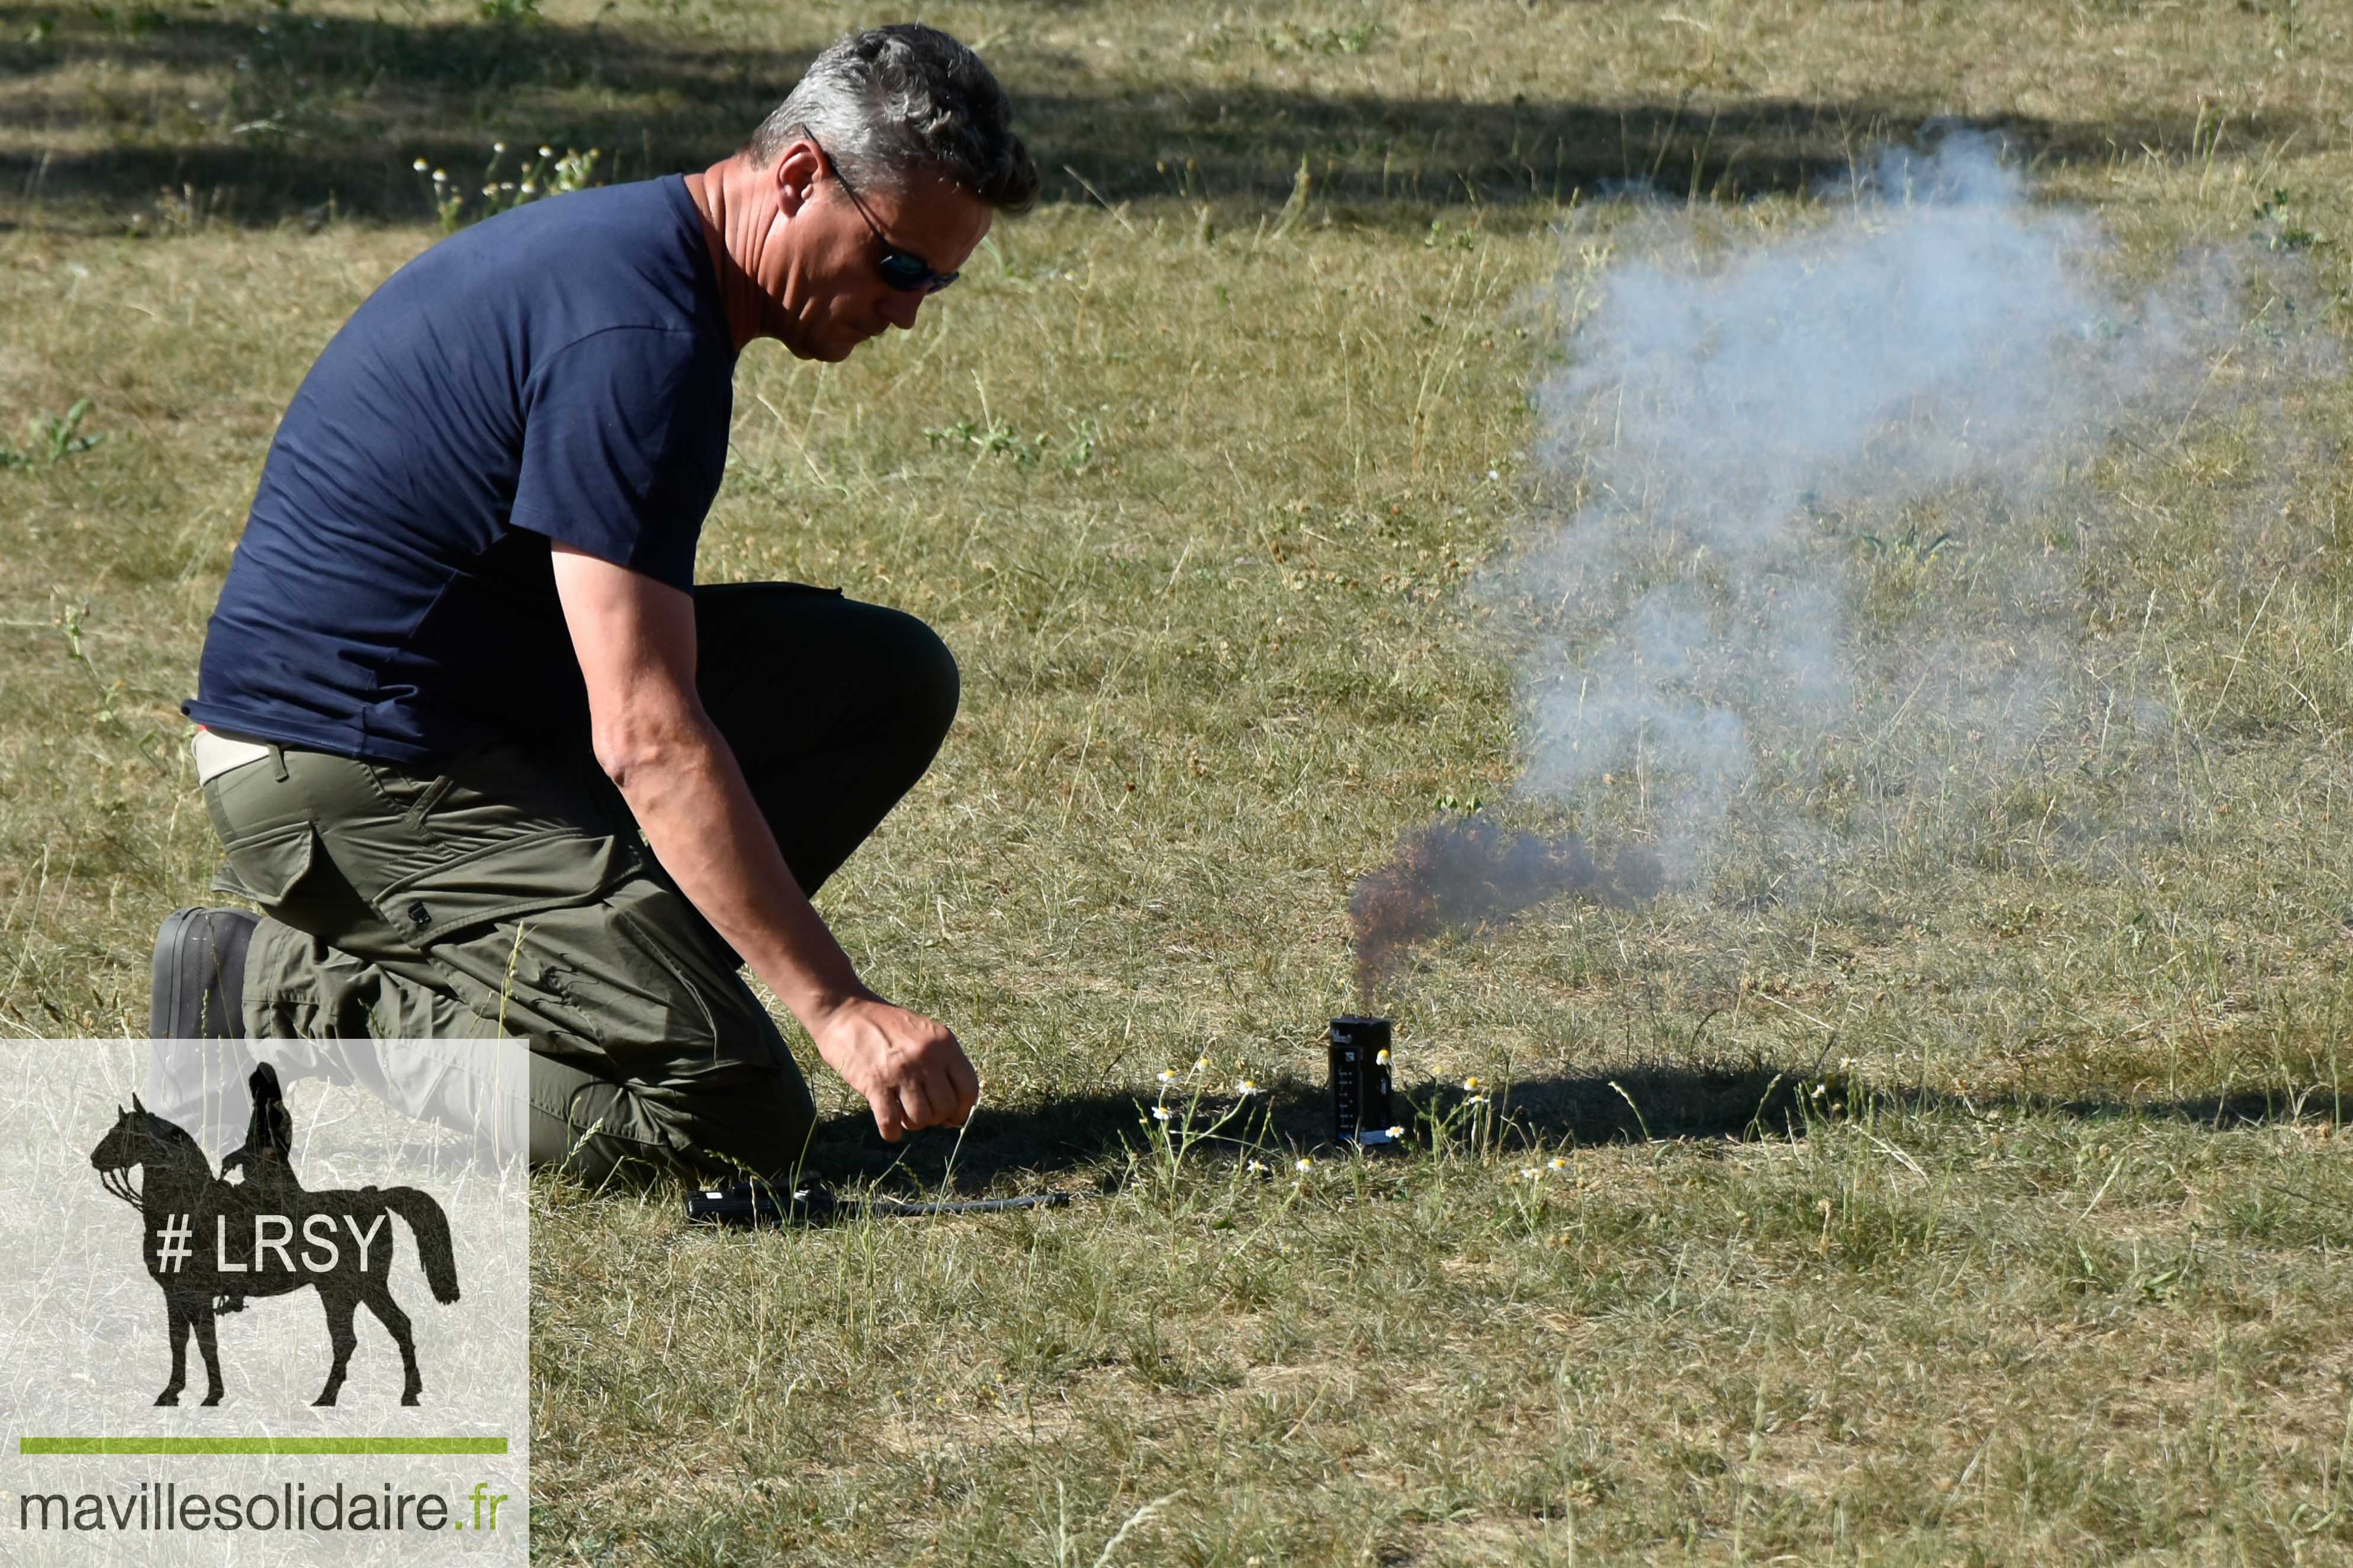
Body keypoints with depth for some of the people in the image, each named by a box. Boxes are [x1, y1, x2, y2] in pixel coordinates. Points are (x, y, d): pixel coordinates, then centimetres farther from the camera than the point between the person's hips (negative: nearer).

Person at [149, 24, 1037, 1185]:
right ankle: (282, 996, -7)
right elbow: (649, 743, -26)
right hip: (349, 772, -10)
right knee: (738, 1120, -17)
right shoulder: (641, 331, -22)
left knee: (890, 678, 6)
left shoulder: (632, 251, 10)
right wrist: (839, 1010, -27)